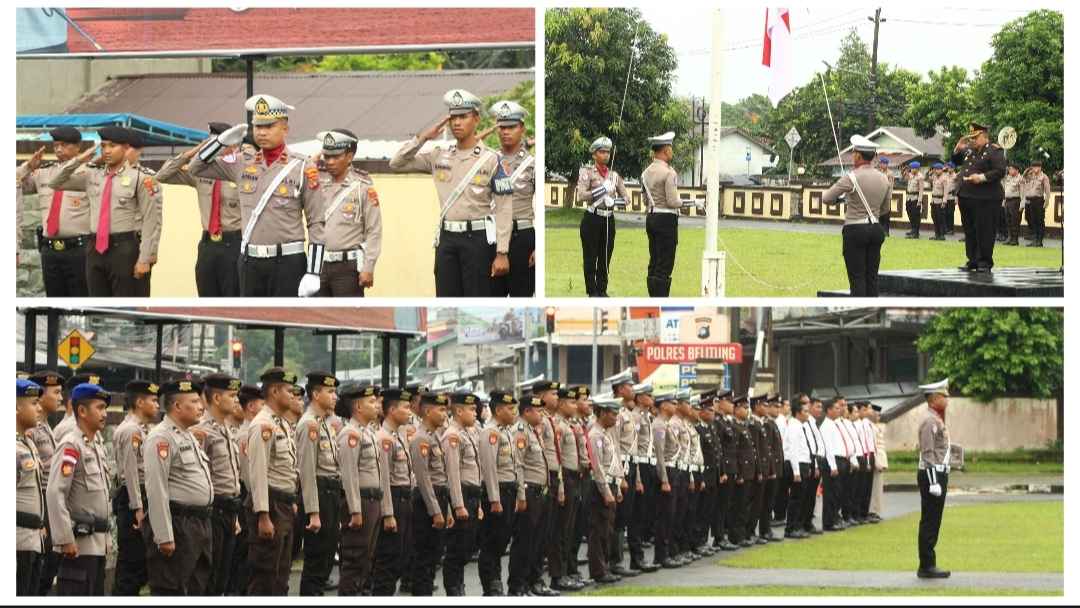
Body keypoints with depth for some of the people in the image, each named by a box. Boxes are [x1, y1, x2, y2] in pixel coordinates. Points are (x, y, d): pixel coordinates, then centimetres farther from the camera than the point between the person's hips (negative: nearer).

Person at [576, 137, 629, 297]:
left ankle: (602, 290, 15)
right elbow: (580, 196, -14)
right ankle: (592, 292, 4)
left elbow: (626, 197, 8)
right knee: (590, 259, -1)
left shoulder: (614, 175, 11)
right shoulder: (587, 172, -3)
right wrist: (601, 190, -25)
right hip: (592, 219, -4)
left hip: (609, 219, 4)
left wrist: (614, 200, -14)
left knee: (605, 258, 8)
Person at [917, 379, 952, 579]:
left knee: (932, 523, 11)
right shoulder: (929, 421, -15)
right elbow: (928, 454, -20)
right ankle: (926, 566, -5)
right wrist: (934, 482, -23)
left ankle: (928, 565, 15)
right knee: (930, 523, -7)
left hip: (939, 474, 10)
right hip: (932, 474, -10)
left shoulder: (938, 420, 17)